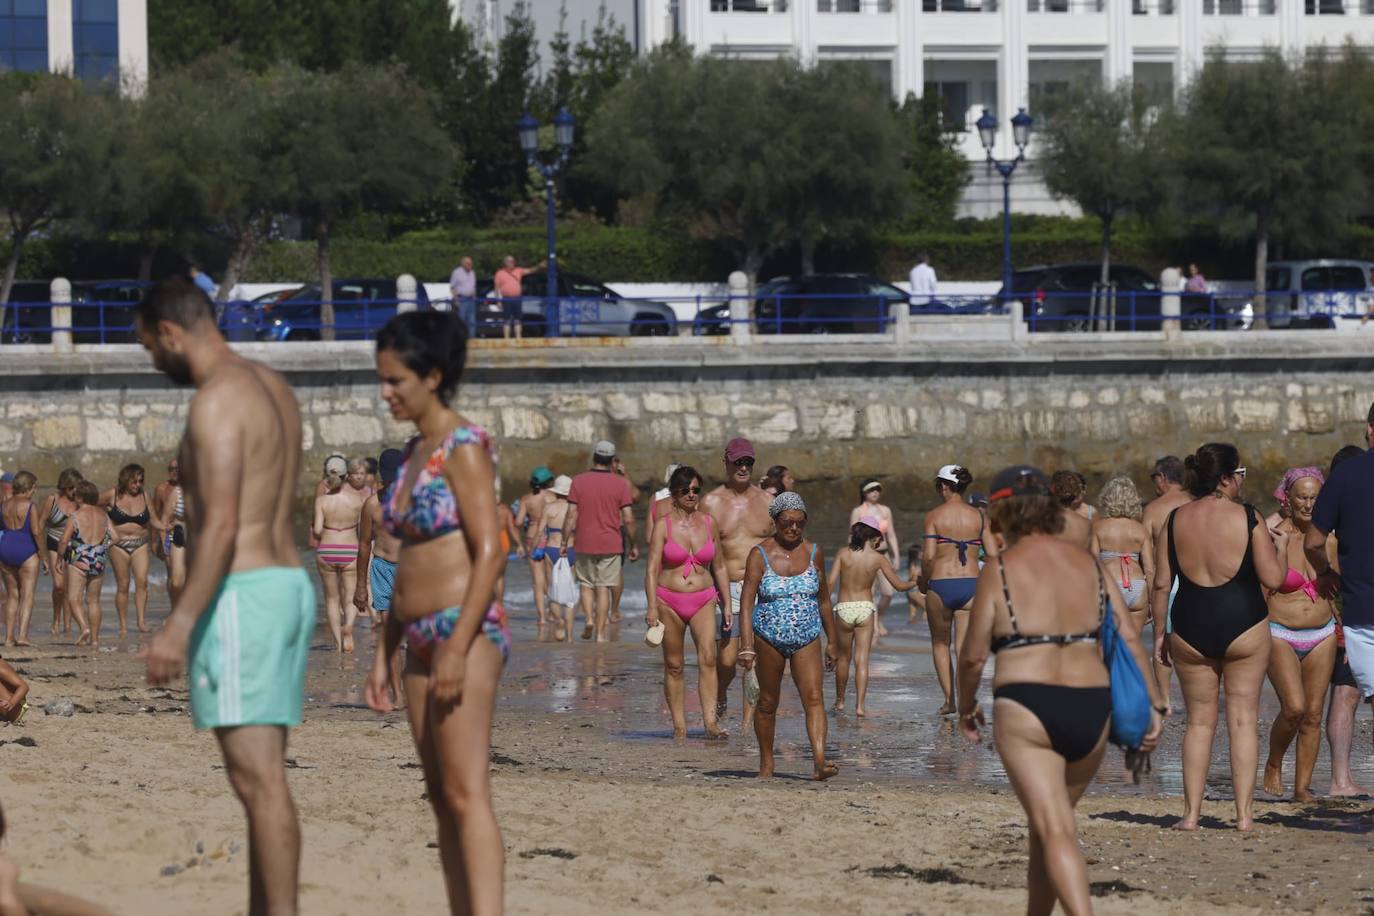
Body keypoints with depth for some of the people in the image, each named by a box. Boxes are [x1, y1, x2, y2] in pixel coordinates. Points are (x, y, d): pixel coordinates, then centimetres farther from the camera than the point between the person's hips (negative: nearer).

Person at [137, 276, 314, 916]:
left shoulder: (216, 400, -13)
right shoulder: (273, 389, 17)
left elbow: (221, 523, -21)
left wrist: (180, 623, -25)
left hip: (240, 595, -10)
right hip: (290, 584, 10)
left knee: (258, 779, -11)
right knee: (260, 777, 13)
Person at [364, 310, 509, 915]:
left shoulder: (464, 447, -10)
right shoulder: (414, 452, 16)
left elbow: (489, 552, -16)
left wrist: (458, 650, -21)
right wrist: (384, 654, 20)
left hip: (466, 633, -9)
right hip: (422, 638, 9)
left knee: (466, 794, -16)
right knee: (442, 797, 9)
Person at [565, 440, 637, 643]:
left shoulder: (578, 481, -2)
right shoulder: (620, 484, -3)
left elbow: (571, 515, -5)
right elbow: (628, 519, -4)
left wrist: (565, 542, 2)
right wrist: (634, 545, 6)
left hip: (584, 544, 0)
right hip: (611, 545, 0)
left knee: (586, 584, 17)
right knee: (604, 588, 4)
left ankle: (589, 619, -2)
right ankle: (600, 632, 2)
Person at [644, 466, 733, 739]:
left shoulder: (708, 523, 7)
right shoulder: (664, 524, -2)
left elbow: (719, 566, 15)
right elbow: (652, 568, -6)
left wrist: (727, 603, 13)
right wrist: (651, 607, -16)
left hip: (703, 600, 1)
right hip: (669, 601, -1)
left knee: (708, 657, -17)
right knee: (674, 666, 3)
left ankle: (710, 721, -22)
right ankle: (679, 725, 11)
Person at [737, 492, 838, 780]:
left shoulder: (814, 553, 3)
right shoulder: (760, 554, -6)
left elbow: (824, 600, 12)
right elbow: (747, 602, -11)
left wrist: (832, 642, 14)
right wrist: (746, 646, -20)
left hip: (807, 639, 1)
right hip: (769, 637, -1)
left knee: (814, 697, -14)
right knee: (768, 702, 9)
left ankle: (820, 761, -25)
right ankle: (766, 763, 24)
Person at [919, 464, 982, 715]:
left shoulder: (934, 516, -5)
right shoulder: (978, 516, 3)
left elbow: (929, 556, -11)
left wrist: (923, 582, 6)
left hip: (940, 584, -2)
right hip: (971, 584, 2)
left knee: (940, 643, 18)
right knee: (965, 647, 5)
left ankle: (949, 699, 11)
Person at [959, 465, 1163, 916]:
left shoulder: (1001, 568, -3)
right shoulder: (1088, 565, 10)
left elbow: (974, 655, -3)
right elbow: (1128, 638, 3)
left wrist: (966, 706, 14)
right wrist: (1150, 706, 6)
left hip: (1026, 710, -5)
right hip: (1091, 711, 5)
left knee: (1055, 832, -10)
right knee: (1046, 824, 22)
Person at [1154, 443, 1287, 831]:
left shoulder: (1175, 520, 1)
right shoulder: (1248, 518, -7)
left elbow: (1161, 584, 2)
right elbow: (1272, 579, -8)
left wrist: (1159, 633, 10)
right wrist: (1280, 547, 11)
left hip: (1190, 629, 2)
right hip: (1244, 625, -2)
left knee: (1200, 720, 11)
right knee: (1243, 719, 5)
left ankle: (1191, 813, 7)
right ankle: (1244, 814, 2)